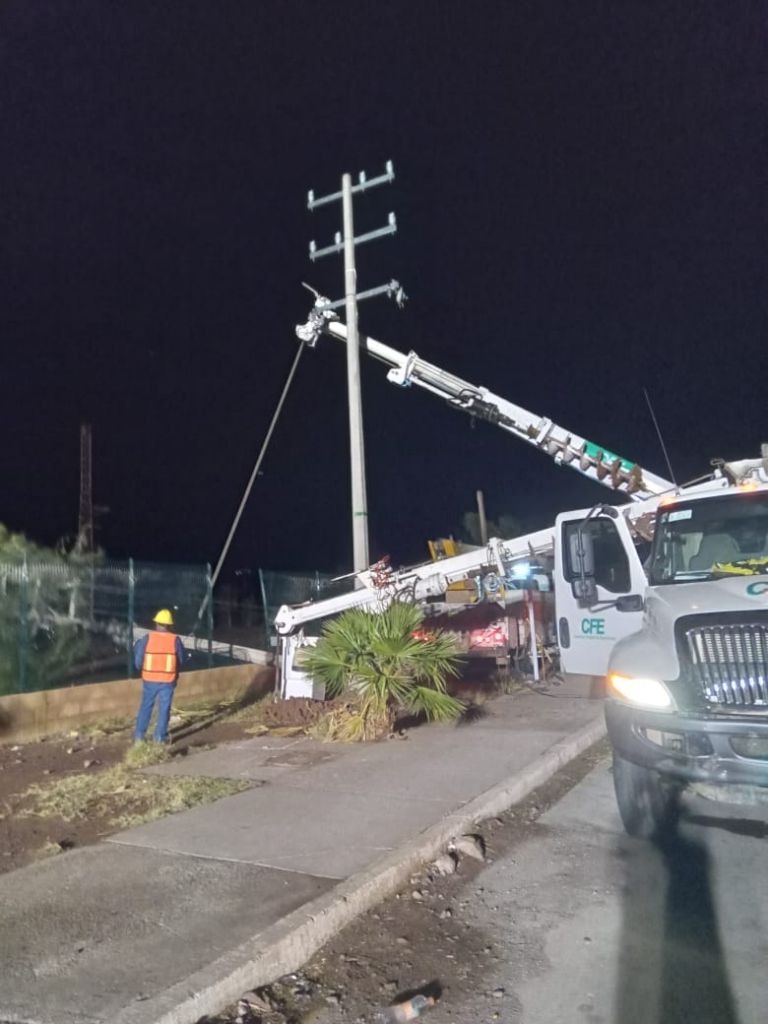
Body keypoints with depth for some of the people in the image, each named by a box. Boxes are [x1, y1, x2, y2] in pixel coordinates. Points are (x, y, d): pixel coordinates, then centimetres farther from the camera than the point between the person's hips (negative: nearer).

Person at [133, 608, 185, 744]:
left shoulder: (147, 638, -9)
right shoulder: (175, 640, -8)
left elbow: (138, 661, -3)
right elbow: (181, 660, 0)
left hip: (149, 679, 1)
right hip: (168, 680, -1)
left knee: (146, 706, 17)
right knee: (164, 709, 10)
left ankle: (139, 735, 23)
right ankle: (160, 737, 12)